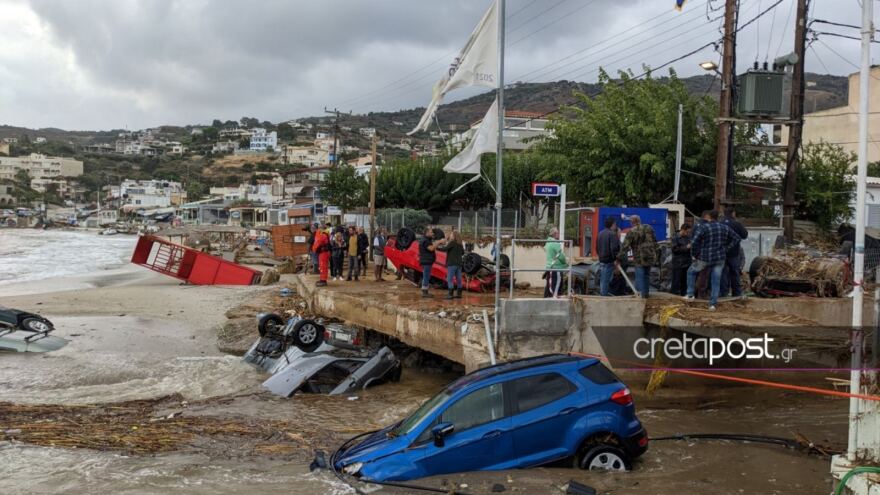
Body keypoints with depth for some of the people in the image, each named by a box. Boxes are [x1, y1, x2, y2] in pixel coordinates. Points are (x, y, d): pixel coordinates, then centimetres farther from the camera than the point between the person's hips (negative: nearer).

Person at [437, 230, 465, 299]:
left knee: (449, 279, -6)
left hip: (452, 263, -8)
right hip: (459, 263, 8)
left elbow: (445, 249, -18)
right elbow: (462, 252, 26)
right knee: (458, 279, 10)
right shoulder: (460, 244, 13)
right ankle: (459, 294, 12)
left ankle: (451, 294, -11)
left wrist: (437, 247, -6)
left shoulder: (452, 242, -10)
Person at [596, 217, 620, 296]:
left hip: (601, 260, 9)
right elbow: (614, 248, -22)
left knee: (602, 279, 16)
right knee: (606, 279, -5)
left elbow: (597, 247, 22)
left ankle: (601, 293, 23)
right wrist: (615, 259, -18)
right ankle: (604, 294, -4)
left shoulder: (600, 234, 14)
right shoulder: (612, 234, -15)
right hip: (609, 260, -9)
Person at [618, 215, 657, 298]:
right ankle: (646, 294, 26)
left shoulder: (631, 232, -12)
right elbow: (655, 242, 12)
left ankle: (641, 295, -4)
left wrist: (620, 257, -8)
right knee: (647, 276, 18)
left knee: (639, 278, -1)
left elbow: (625, 246, -13)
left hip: (639, 258, -6)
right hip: (650, 257, 6)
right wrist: (655, 254, 21)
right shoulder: (649, 228, 5)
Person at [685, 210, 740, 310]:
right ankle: (713, 304, 7)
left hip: (704, 258, -4)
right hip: (720, 258, 4)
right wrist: (725, 248, 12)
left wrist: (694, 255, -4)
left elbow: (694, 243, -19)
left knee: (691, 272, 20)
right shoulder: (724, 227, 5)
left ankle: (690, 294, 16)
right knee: (716, 281, 10)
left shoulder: (702, 227, -12)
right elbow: (736, 238, 13)